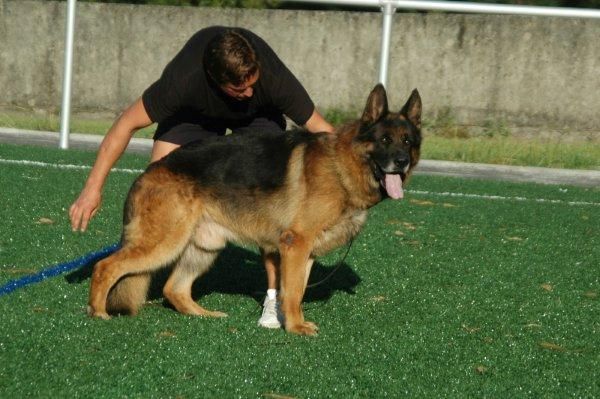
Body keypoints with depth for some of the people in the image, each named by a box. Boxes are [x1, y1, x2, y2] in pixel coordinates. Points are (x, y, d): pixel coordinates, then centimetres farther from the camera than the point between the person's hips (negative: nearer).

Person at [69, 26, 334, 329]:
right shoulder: (183, 81, -41)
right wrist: (93, 187, -29)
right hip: (196, 110, 1)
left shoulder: (274, 78, -40)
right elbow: (127, 124, -29)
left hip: (260, 114, 0)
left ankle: (275, 295, -13)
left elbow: (321, 129, -27)